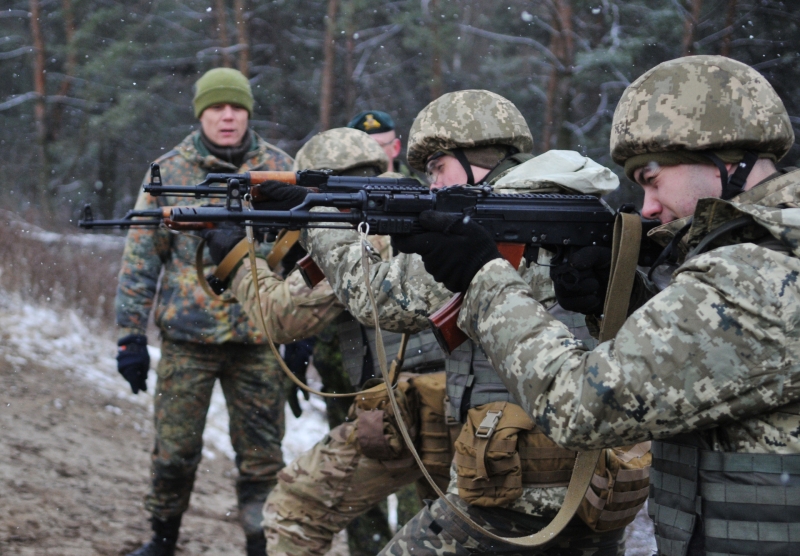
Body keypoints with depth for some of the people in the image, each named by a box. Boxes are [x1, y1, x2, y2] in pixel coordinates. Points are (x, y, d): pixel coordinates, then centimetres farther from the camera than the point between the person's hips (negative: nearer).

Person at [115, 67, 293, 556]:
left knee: (262, 451, 4)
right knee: (175, 449, 5)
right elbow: (141, 258, 3)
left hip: (258, 336, 1)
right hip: (187, 336, 0)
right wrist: (132, 335, -1)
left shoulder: (280, 168, 4)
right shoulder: (169, 171, 2)